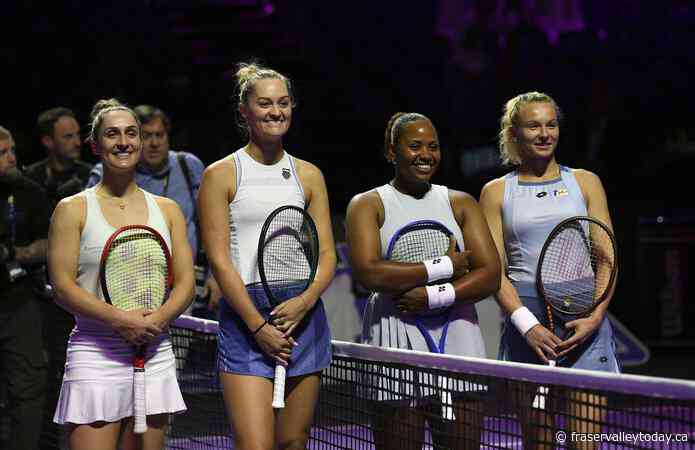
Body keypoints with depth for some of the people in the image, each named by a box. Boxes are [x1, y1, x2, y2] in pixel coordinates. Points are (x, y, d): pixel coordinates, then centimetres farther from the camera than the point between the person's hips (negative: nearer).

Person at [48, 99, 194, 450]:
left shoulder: (167, 210, 14)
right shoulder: (73, 209, 3)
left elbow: (185, 282, 8)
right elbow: (63, 285, -6)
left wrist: (157, 320, -13)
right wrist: (120, 319, -19)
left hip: (155, 357, 4)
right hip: (94, 358, -4)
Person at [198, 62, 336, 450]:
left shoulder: (309, 175, 13)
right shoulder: (221, 175, 1)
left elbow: (327, 253, 10)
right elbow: (219, 260, -5)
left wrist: (304, 301, -10)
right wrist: (258, 325, -12)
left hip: (302, 314, 4)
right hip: (245, 315, -4)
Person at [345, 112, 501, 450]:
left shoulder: (462, 204, 13)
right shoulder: (368, 205, 5)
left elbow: (490, 275, 2)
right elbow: (368, 273, -12)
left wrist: (433, 296, -12)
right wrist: (446, 267, -8)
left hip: (458, 347, 2)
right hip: (396, 348, -2)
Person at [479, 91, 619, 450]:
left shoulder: (585, 182, 12)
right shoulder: (497, 192, 10)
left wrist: (595, 316, -9)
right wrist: (527, 324, -12)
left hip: (584, 320, 0)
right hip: (527, 319, 0)